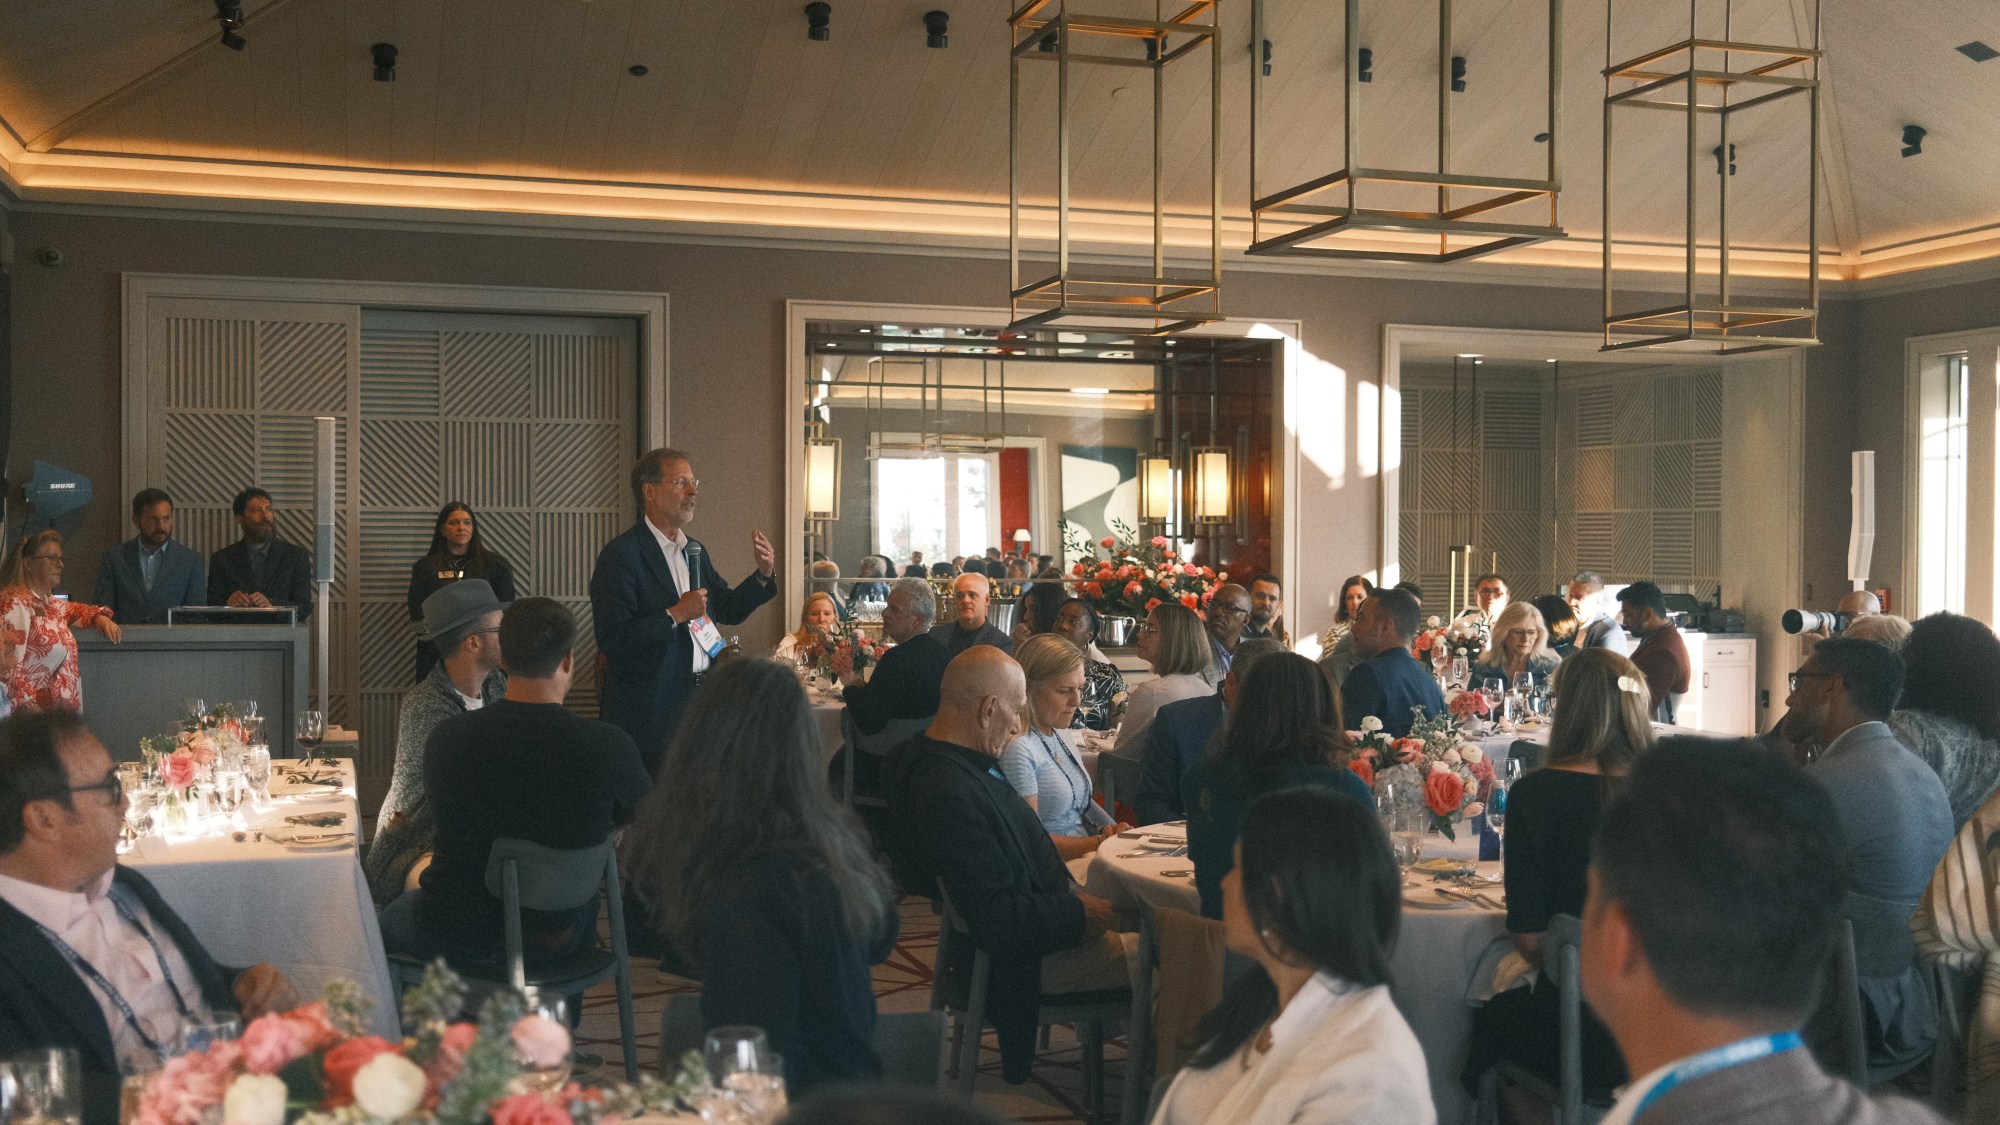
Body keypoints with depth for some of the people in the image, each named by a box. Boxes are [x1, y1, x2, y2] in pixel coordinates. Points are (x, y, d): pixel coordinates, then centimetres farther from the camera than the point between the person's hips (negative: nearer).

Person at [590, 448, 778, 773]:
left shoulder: (695, 550, 12)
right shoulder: (621, 555, -13)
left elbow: (727, 610, 20)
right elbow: (612, 641, -19)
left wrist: (763, 575, 5)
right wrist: (674, 615, -21)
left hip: (700, 704, 7)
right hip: (651, 714, -7)